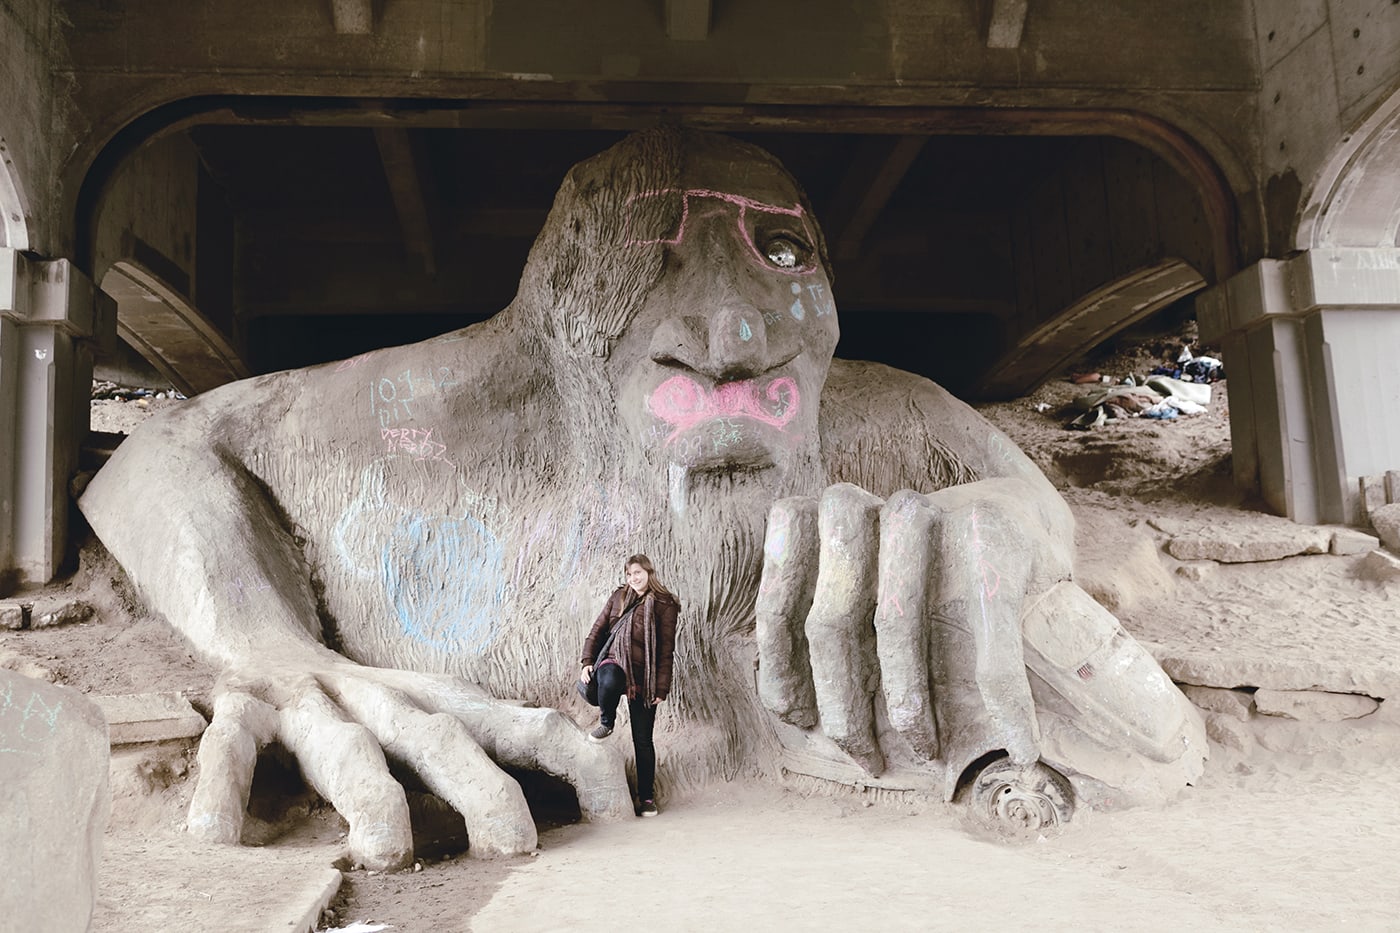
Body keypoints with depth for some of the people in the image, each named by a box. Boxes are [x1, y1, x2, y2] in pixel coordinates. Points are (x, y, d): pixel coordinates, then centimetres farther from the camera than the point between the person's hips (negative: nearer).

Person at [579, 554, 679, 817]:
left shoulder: (665, 605, 0)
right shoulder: (619, 596, 10)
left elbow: (667, 649, -1)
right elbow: (598, 629, 14)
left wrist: (662, 687, -6)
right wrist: (587, 660, 2)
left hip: (644, 677, -1)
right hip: (614, 662, 1)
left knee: (643, 739, 1)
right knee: (610, 681, -38)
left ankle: (647, 797, 15)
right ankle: (606, 723, -7)